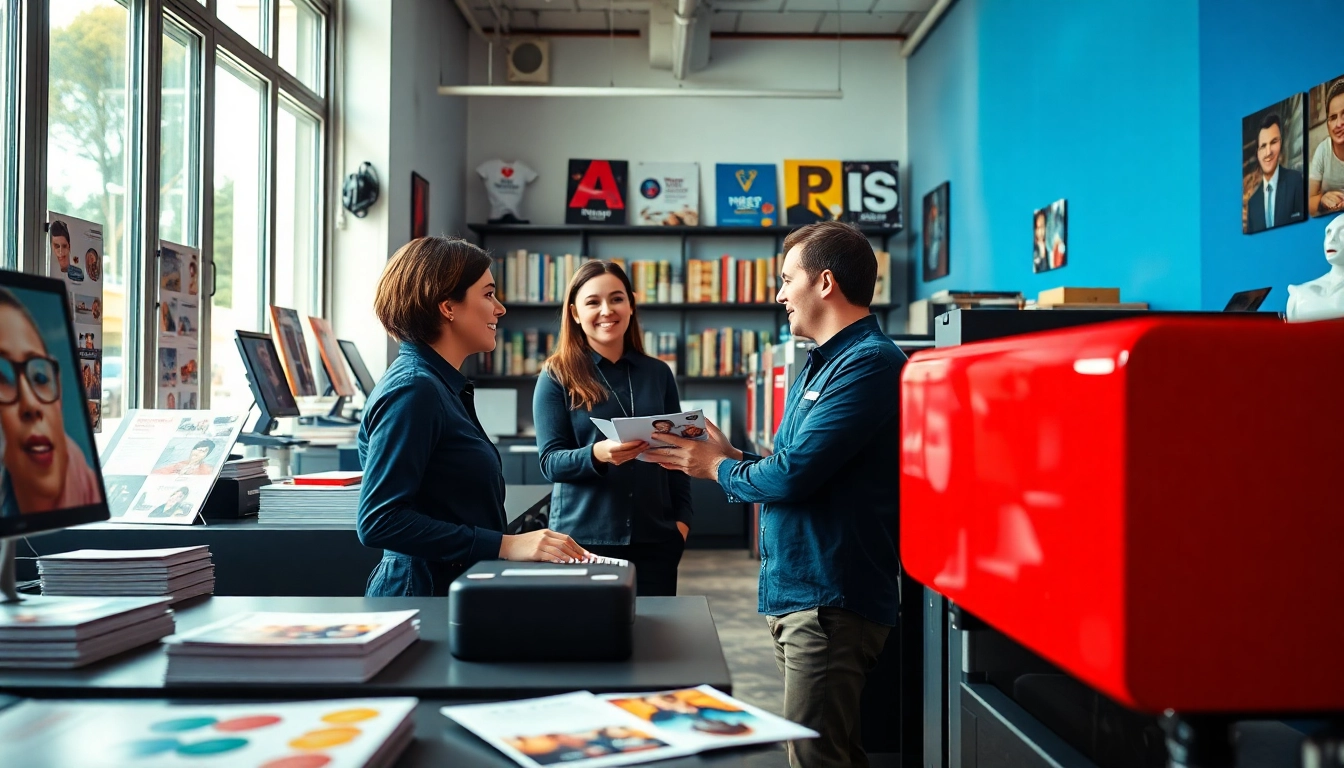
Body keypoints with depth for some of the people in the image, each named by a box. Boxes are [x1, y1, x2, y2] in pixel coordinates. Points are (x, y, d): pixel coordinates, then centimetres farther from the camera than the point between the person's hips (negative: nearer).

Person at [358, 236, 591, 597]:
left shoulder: (447, 387, 15)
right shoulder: (413, 391, -13)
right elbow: (378, 520, -20)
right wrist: (505, 545, -21)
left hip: (454, 589, 9)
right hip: (422, 592, -9)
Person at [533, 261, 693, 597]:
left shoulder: (658, 373, 7)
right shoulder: (557, 377, -2)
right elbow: (550, 462, -7)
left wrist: (682, 518, 3)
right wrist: (597, 455, -26)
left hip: (655, 537, 3)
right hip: (584, 538, -3)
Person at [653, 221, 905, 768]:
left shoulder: (869, 363, -16)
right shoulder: (822, 364, 18)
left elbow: (792, 474, -22)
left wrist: (719, 468, -5)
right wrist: (731, 456, 5)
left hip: (829, 596, -10)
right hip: (794, 593, 10)